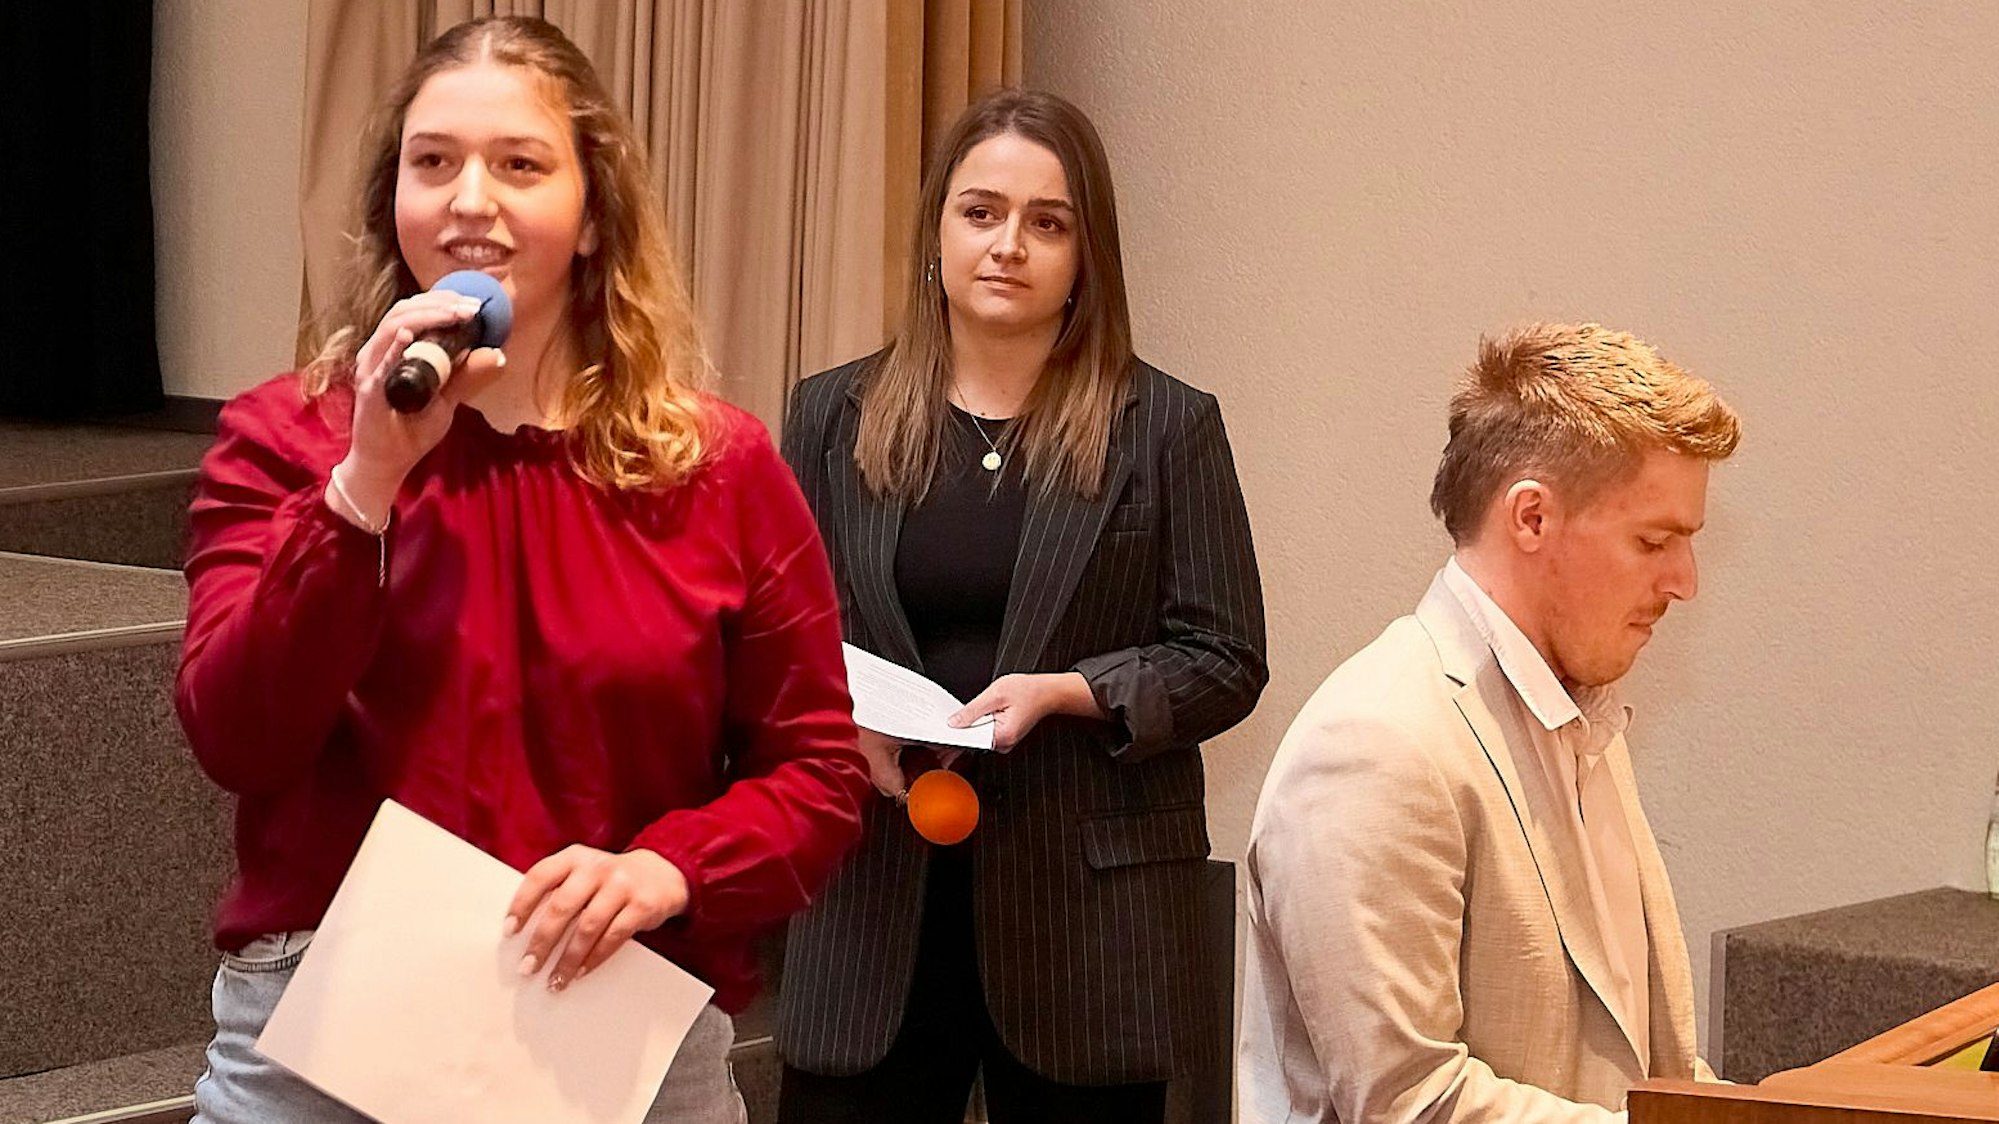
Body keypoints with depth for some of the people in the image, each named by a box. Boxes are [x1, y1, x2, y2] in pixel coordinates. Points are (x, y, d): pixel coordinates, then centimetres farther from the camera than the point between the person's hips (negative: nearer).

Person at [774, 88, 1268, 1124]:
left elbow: (1224, 663, 0)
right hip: (876, 884, 2)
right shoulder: (833, 416, 8)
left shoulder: (1167, 427, 1)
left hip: (1086, 900, -1)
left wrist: (1061, 693, -16)